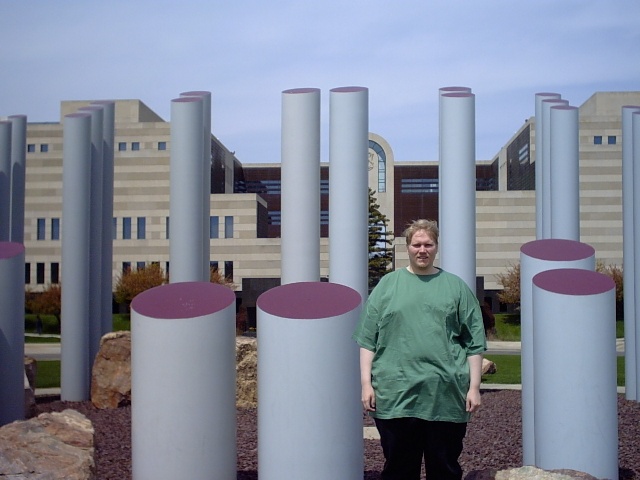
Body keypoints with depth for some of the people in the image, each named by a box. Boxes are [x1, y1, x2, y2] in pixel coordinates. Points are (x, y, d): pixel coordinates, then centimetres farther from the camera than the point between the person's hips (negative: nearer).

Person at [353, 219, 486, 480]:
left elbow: (475, 343, 7)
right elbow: (367, 340, 5)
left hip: (446, 397, 0)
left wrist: (474, 387, 1)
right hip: (395, 396, 0)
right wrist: (366, 383, -2)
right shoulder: (388, 285, 9)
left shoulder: (456, 287, 10)